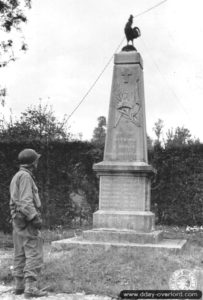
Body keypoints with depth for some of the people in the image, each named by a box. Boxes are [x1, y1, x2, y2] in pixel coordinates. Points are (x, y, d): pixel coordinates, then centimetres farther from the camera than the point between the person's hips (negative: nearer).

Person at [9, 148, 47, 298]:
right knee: (34, 254, -9)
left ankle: (20, 286, 15)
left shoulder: (16, 177, 17)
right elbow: (25, 201, -22)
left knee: (21, 254, 11)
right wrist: (35, 218, -24)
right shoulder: (25, 176, -14)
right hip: (27, 221, -10)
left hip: (18, 220, 10)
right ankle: (31, 288, -11)